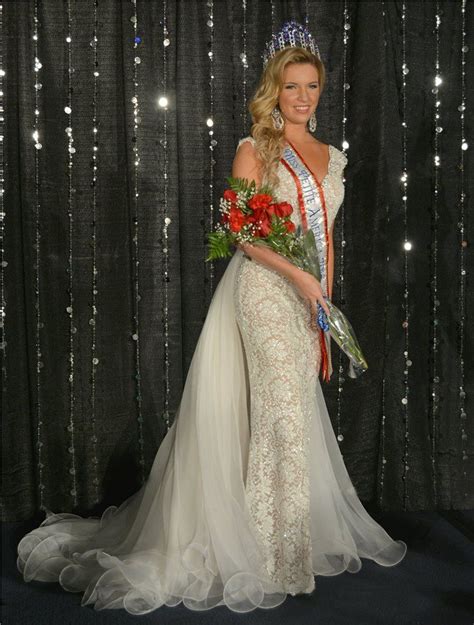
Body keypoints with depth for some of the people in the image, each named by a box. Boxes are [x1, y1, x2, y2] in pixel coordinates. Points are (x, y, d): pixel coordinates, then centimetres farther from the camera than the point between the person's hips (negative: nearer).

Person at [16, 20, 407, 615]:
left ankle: (306, 536, 22)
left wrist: (326, 311, 14)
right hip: (265, 290, -6)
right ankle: (274, 558, 2)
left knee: (300, 418, 10)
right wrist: (298, 276, -19)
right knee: (283, 414, -10)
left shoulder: (331, 157, 17)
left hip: (309, 298, 6)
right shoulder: (254, 149, -1)